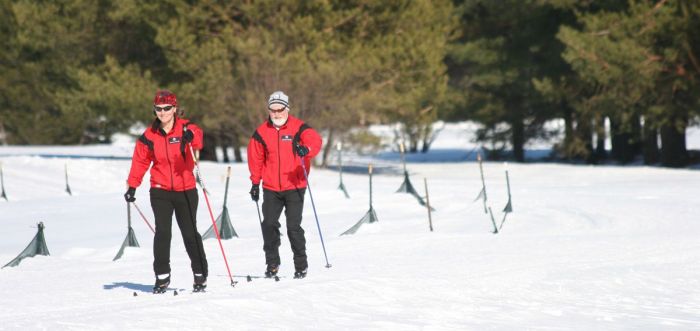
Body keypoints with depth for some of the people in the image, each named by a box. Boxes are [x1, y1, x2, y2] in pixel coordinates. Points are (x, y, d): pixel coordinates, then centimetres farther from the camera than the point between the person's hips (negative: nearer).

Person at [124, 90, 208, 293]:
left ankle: (200, 275, 17)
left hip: (186, 190, -1)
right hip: (160, 192, 1)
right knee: (163, 232, -9)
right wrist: (132, 186, 0)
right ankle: (162, 276, -1)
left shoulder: (185, 128, -7)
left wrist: (191, 136, -52)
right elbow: (140, 161, 7)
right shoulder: (149, 136, 1)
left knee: (190, 233, 3)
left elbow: (198, 138, -28)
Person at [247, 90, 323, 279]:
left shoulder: (298, 128, -3)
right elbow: (256, 158, 13)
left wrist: (307, 149, -40)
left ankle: (301, 264, 9)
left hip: (294, 187, -3)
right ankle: (272, 264, 12)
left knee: (293, 227, -4)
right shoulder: (261, 132, 5)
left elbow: (314, 140, -17)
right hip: (271, 188, 3)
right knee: (269, 225, -2)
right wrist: (255, 183, 13)